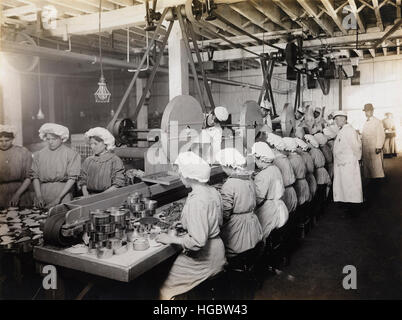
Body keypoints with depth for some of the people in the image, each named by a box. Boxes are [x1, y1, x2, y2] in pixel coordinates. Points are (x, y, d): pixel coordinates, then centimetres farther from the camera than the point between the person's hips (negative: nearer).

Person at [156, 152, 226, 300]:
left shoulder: (196, 201, -27)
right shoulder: (213, 191, 0)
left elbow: (197, 242, -28)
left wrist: (171, 239, -16)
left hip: (203, 258, -9)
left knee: (166, 286, 6)